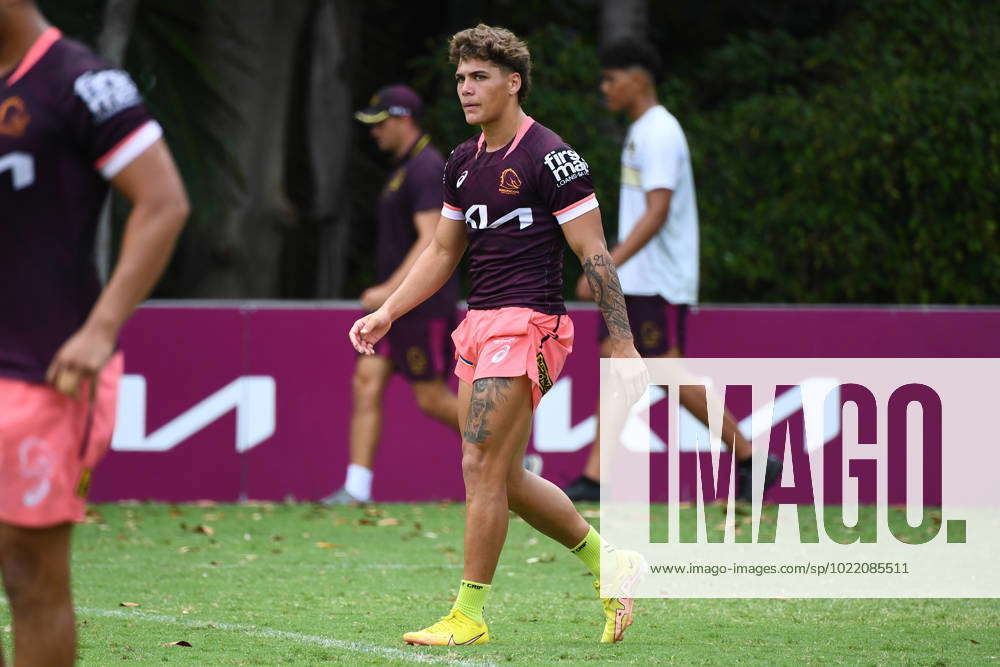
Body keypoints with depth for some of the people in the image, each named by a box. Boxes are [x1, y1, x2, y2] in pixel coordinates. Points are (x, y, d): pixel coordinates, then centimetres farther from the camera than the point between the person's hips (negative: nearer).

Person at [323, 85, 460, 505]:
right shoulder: (405, 167, 16)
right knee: (367, 383, -1)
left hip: (423, 303, -10)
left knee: (432, 399, -4)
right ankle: (357, 489, -6)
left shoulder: (425, 169, -15)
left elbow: (431, 241, -23)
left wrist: (390, 290, -27)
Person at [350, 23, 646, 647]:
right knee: (507, 478, 10)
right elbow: (443, 251, 24)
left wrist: (623, 345, -15)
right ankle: (608, 561, 26)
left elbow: (595, 254, -11)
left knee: (482, 466, -11)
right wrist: (387, 313, 14)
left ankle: (469, 615, -4)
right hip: (478, 327, 9)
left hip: (527, 323, -9)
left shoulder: (549, 157, -10)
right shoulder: (464, 162, 14)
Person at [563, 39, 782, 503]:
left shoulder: (659, 134, -15)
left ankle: (749, 460, 1)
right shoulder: (641, 131, 16)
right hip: (633, 279, 10)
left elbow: (657, 213, -24)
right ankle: (594, 478, 1)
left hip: (658, 282, -10)